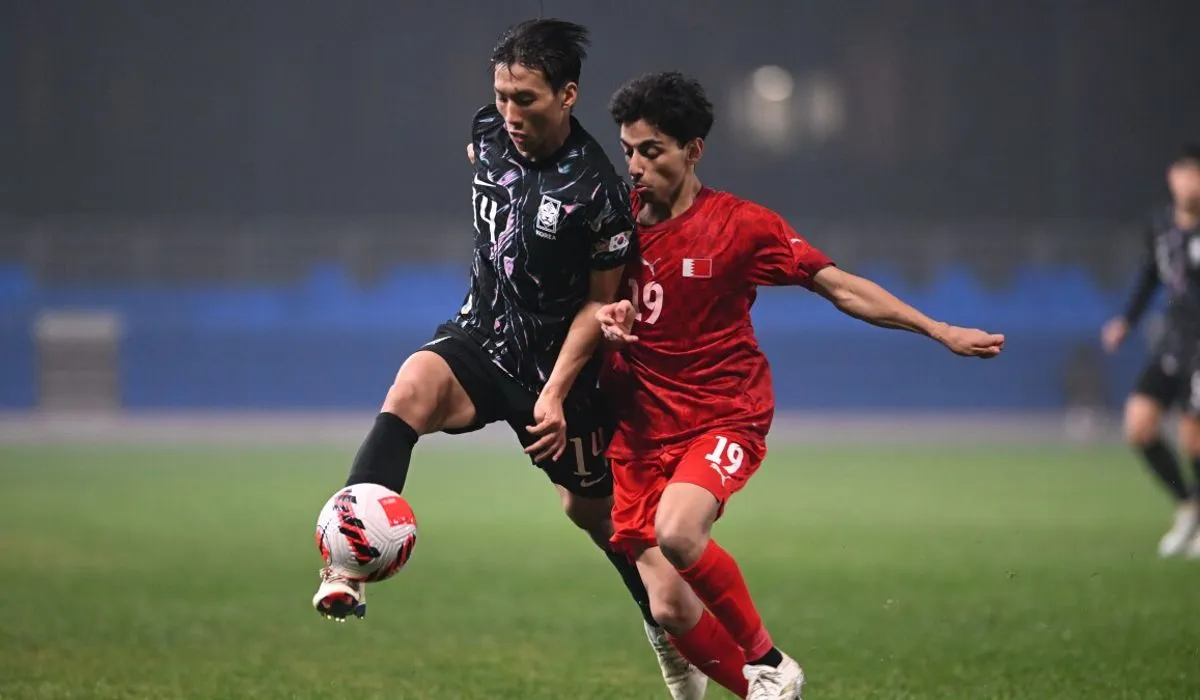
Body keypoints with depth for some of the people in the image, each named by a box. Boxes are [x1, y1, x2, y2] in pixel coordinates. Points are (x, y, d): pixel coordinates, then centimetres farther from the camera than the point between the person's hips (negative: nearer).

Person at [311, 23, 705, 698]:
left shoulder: (597, 192, -22)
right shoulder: (490, 134, -7)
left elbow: (598, 301, -13)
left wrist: (556, 392, -19)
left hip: (557, 364, -3)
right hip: (480, 338, 4)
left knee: (593, 508, 13)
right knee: (411, 389, -29)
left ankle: (667, 628, 43)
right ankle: (346, 571, -42)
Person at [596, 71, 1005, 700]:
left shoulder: (740, 225, -6)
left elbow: (840, 287, -2)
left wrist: (942, 332, -5)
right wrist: (604, 318, -12)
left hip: (725, 417, -4)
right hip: (640, 427, 4)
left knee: (676, 530, -33)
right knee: (668, 607, -8)